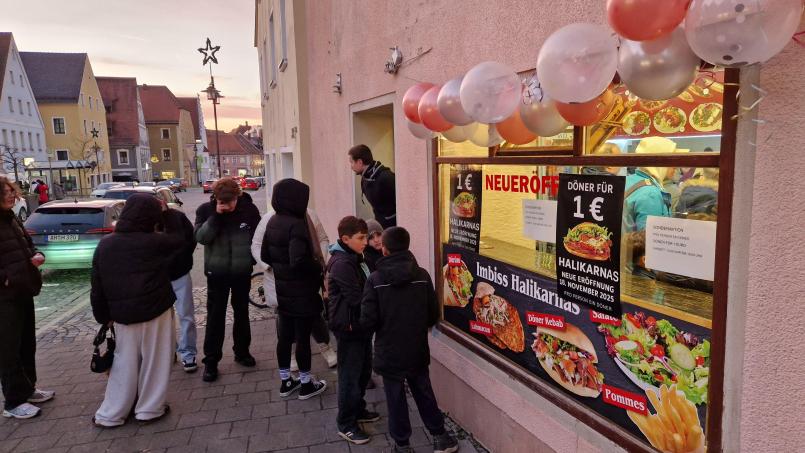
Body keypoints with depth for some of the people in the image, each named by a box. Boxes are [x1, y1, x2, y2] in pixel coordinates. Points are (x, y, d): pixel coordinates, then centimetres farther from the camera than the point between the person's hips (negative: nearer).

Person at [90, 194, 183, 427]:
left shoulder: (105, 245, 0)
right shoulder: (155, 242, -13)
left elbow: (97, 287, 4)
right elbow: (180, 239, 5)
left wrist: (104, 316, 13)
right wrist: (168, 216, 11)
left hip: (121, 314, 4)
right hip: (155, 311, -4)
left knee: (125, 363, 16)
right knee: (154, 360, 10)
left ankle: (110, 414, 22)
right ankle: (149, 409, 19)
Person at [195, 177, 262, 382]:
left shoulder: (249, 209, -8)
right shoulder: (205, 210, -8)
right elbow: (200, 237, -18)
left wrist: (254, 259, 2)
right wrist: (216, 216, -25)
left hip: (242, 272, 1)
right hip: (216, 272, -1)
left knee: (242, 312, 16)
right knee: (215, 316, 2)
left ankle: (242, 351, 32)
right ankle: (211, 360, 13)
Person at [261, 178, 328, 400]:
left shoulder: (273, 222, 4)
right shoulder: (296, 225, -22)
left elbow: (265, 255, 11)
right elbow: (299, 261, -30)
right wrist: (319, 268, -14)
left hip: (282, 290, 8)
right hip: (301, 292, -8)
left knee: (284, 336, 16)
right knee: (302, 337, 5)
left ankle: (285, 381, 30)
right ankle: (306, 384, 18)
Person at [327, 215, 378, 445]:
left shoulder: (354, 258, 10)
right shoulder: (342, 264, -22)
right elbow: (356, 298, -24)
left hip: (361, 324, 9)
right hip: (349, 327, -9)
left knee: (363, 370, 20)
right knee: (350, 375, 2)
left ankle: (358, 409, 37)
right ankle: (346, 424, 15)